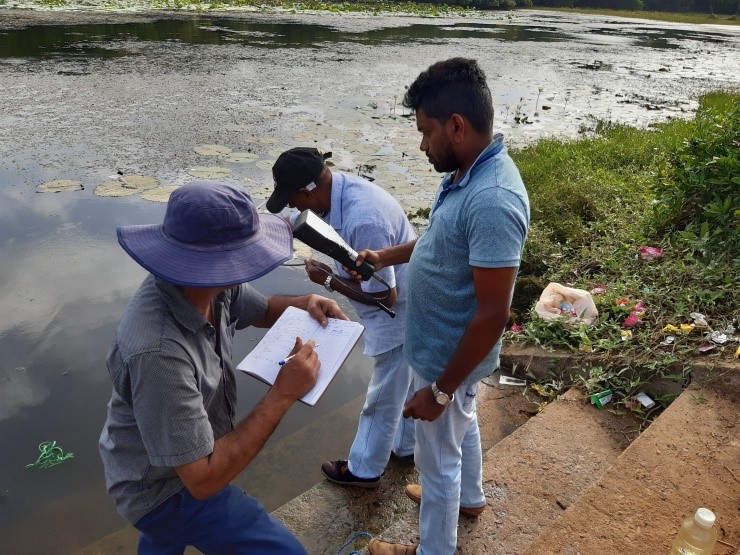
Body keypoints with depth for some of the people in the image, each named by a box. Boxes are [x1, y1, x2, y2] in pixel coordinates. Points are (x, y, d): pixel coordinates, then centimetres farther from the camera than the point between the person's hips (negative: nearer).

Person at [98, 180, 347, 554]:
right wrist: (283, 395, -34)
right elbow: (203, 479, -35)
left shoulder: (210, 283, -18)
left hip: (183, 450, 8)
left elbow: (263, 309, 4)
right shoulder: (158, 352, -41)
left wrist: (305, 303, -16)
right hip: (164, 487, -8)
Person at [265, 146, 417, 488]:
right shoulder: (343, 187, -6)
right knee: (402, 385, 27)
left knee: (383, 398, 11)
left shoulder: (364, 222, -36)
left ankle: (364, 470, 33)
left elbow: (384, 295, -28)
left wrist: (328, 279, -19)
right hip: (404, 308, 9)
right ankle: (406, 446, 49)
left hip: (399, 315, -9)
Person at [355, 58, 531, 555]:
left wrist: (440, 390, -23)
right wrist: (386, 256, 12)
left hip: (450, 358, -9)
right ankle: (469, 497, 59)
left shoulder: (492, 202, -34)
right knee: (463, 424, 31)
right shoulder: (469, 173, -3)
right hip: (449, 347, 9)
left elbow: (492, 315, -31)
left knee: (438, 458, 14)